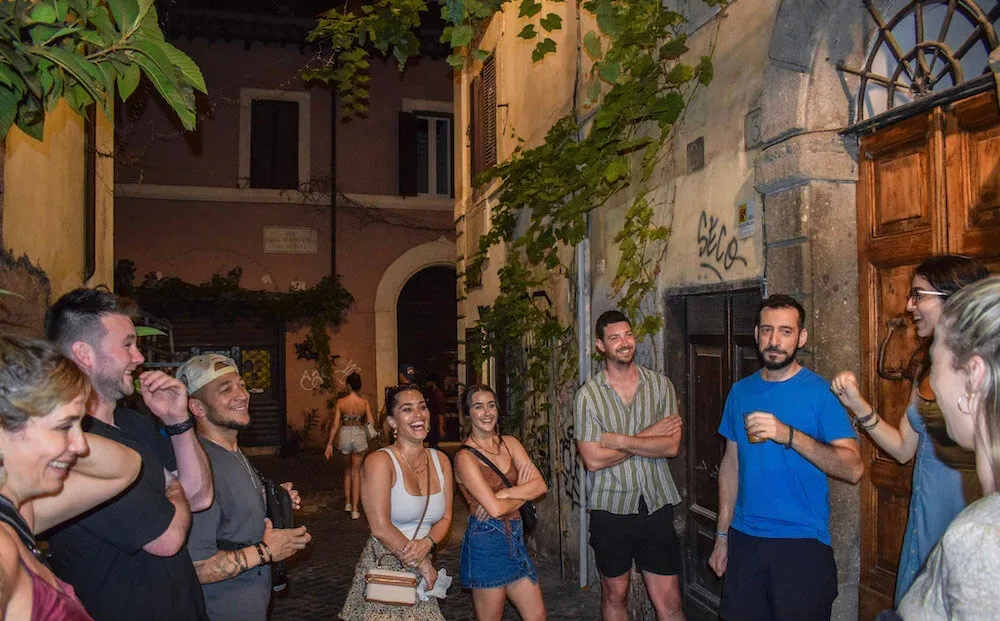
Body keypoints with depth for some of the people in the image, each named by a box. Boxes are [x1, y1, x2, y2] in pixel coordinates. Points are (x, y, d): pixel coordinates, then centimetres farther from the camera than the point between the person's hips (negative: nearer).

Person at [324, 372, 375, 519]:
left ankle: (347, 502, 29)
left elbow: (335, 424, -6)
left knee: (347, 469, 24)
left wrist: (329, 444, 0)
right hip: (359, 436, -1)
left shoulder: (341, 402, -8)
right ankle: (355, 509, 6)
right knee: (356, 472, 9)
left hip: (345, 435, 1)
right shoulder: (365, 402, -8)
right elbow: (371, 423, -10)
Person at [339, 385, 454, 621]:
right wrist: (423, 565, -11)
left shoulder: (440, 461, 5)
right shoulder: (379, 462, -13)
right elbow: (381, 528, -17)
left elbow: (445, 518, 7)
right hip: (384, 567, -5)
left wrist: (427, 543, -14)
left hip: (421, 571, 5)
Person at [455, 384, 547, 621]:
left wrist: (504, 494, -16)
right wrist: (524, 490, -5)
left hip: (515, 539, 6)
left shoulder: (510, 443, 7)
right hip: (486, 544, -6)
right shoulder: (465, 457, -12)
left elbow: (541, 485, -4)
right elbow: (494, 508, -21)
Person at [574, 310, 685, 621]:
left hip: (656, 505, 1)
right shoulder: (588, 394, -6)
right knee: (614, 595, 16)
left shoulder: (661, 385, 0)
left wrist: (620, 440, -15)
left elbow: (672, 446, -9)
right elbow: (592, 459, -14)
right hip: (610, 507, 0)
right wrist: (649, 436, -11)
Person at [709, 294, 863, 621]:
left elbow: (853, 469, -17)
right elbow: (731, 464, 9)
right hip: (744, 540, 4)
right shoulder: (740, 392, 5)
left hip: (802, 544, -4)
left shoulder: (821, 392, -8)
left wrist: (789, 435, -29)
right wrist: (722, 535, 8)